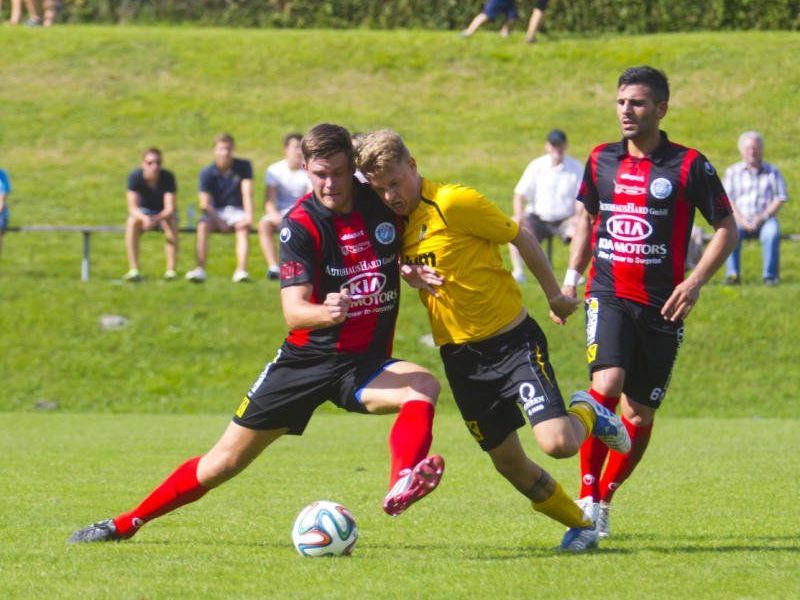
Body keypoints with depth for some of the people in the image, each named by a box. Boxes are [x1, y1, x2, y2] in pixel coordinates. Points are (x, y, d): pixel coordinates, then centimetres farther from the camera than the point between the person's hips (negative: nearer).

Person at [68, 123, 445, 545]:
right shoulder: (301, 223, -14)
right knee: (225, 461, 3)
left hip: (366, 364, 2)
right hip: (307, 359, -2)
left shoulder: (384, 204, -4)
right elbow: (293, 310, -26)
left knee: (423, 386, -32)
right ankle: (125, 523, 21)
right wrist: (326, 312, -48)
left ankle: (401, 485, -59)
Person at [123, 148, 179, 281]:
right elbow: (132, 207, -25)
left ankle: (171, 270, -34)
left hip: (164, 213, -1)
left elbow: (170, 208, -26)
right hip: (143, 212, 1)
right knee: (132, 222, -33)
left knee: (171, 223, -35)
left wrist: (156, 219, -47)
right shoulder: (135, 177, -19)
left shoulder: (168, 177, -21)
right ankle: (134, 270, -36)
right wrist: (145, 218, -47)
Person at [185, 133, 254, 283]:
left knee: (244, 227, -33)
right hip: (216, 212, 0)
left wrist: (248, 216, -27)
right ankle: (200, 270, -39)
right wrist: (219, 221, -27)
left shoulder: (243, 166, -2)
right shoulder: (207, 173, -5)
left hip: (237, 210, 0)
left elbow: (247, 194, -10)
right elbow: (205, 204, -11)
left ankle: (241, 270, -46)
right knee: (203, 226, -30)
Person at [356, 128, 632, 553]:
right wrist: (408, 274, -9)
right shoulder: (397, 221, 3)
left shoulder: (455, 203, -17)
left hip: (512, 339, -6)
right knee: (508, 462, 8)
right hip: (460, 355, 6)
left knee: (558, 443, -21)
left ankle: (589, 415, 14)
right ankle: (581, 526, 30)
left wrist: (554, 295, 4)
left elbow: (521, 238, -7)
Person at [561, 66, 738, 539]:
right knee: (607, 383, -23)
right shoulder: (601, 160, 9)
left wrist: (696, 282, -12)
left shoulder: (689, 165, -3)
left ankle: (604, 500, 23)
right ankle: (587, 496, -19)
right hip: (608, 296, 1)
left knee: (641, 413, 5)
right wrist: (571, 276, 15)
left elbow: (727, 229, 1)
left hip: (661, 305, -1)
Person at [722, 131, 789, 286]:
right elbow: (726, 200, 5)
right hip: (740, 217, 1)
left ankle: (770, 275, -29)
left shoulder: (772, 172, 12)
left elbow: (780, 199, 5)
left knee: (772, 233, -35)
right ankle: (732, 274, -32)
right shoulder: (732, 172, 14)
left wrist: (762, 217, -11)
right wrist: (742, 220, -12)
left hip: (765, 218, 0)